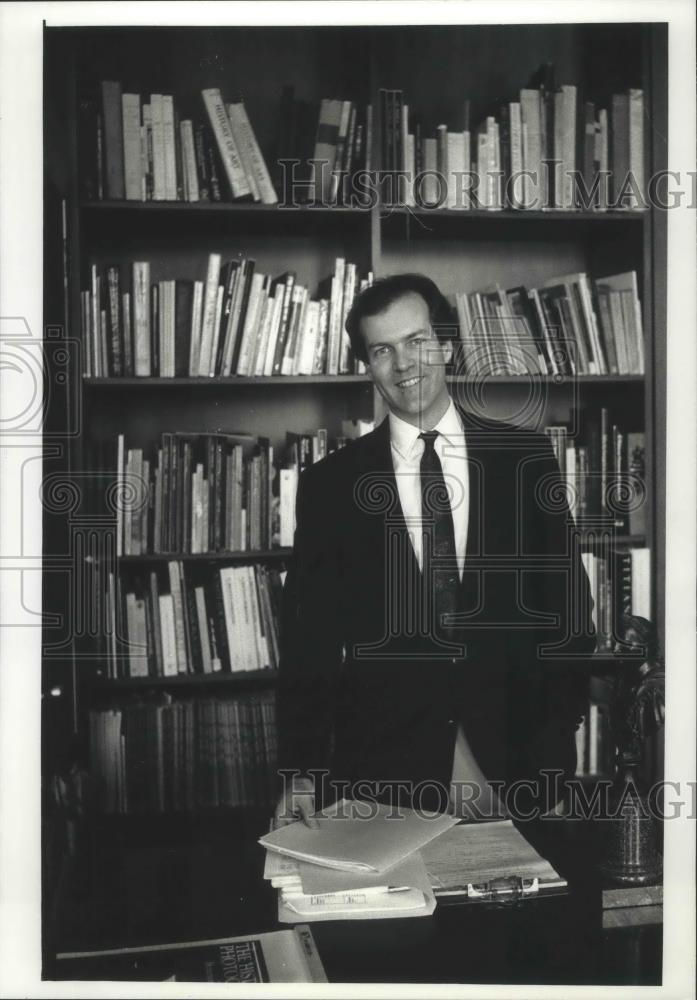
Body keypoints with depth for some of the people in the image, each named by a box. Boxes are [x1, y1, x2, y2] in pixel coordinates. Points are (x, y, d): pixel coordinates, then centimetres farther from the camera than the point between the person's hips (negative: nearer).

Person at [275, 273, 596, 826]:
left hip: (515, 757, 1)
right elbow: (311, 637, -1)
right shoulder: (330, 484, 0)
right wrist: (301, 771, -9)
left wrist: (554, 742, -4)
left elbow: (567, 603, 3)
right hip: (381, 767, 0)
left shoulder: (527, 457, 1)